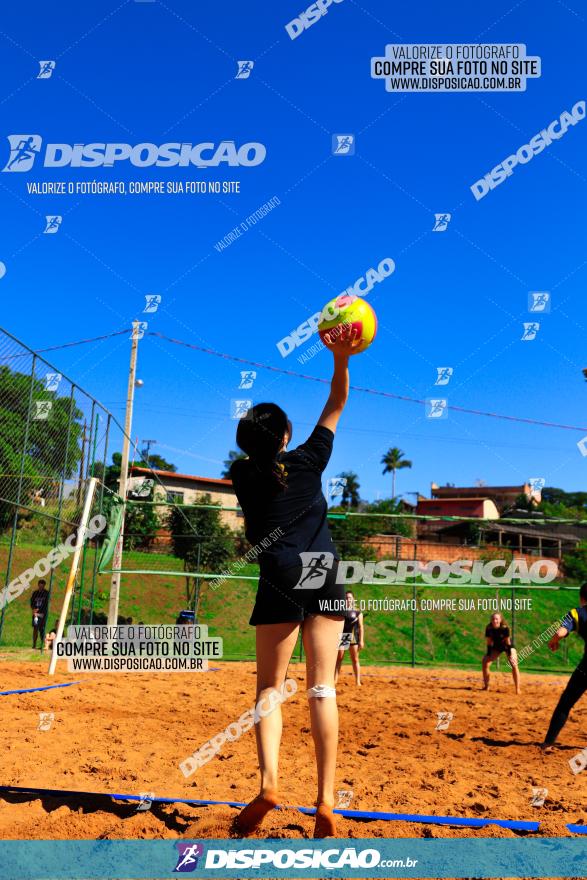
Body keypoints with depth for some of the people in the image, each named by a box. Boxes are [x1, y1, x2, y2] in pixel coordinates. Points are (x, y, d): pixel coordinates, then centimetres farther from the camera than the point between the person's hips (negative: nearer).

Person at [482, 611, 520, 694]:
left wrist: (510, 654, -21)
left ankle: (518, 689, -13)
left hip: (508, 647, -4)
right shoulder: (489, 628, -21)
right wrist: (488, 655, -12)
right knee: (485, 662, -6)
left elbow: (507, 641, -22)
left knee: (514, 665, -20)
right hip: (496, 647, 4)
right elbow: (489, 642, -11)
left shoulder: (505, 628, -30)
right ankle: (486, 686, 9)